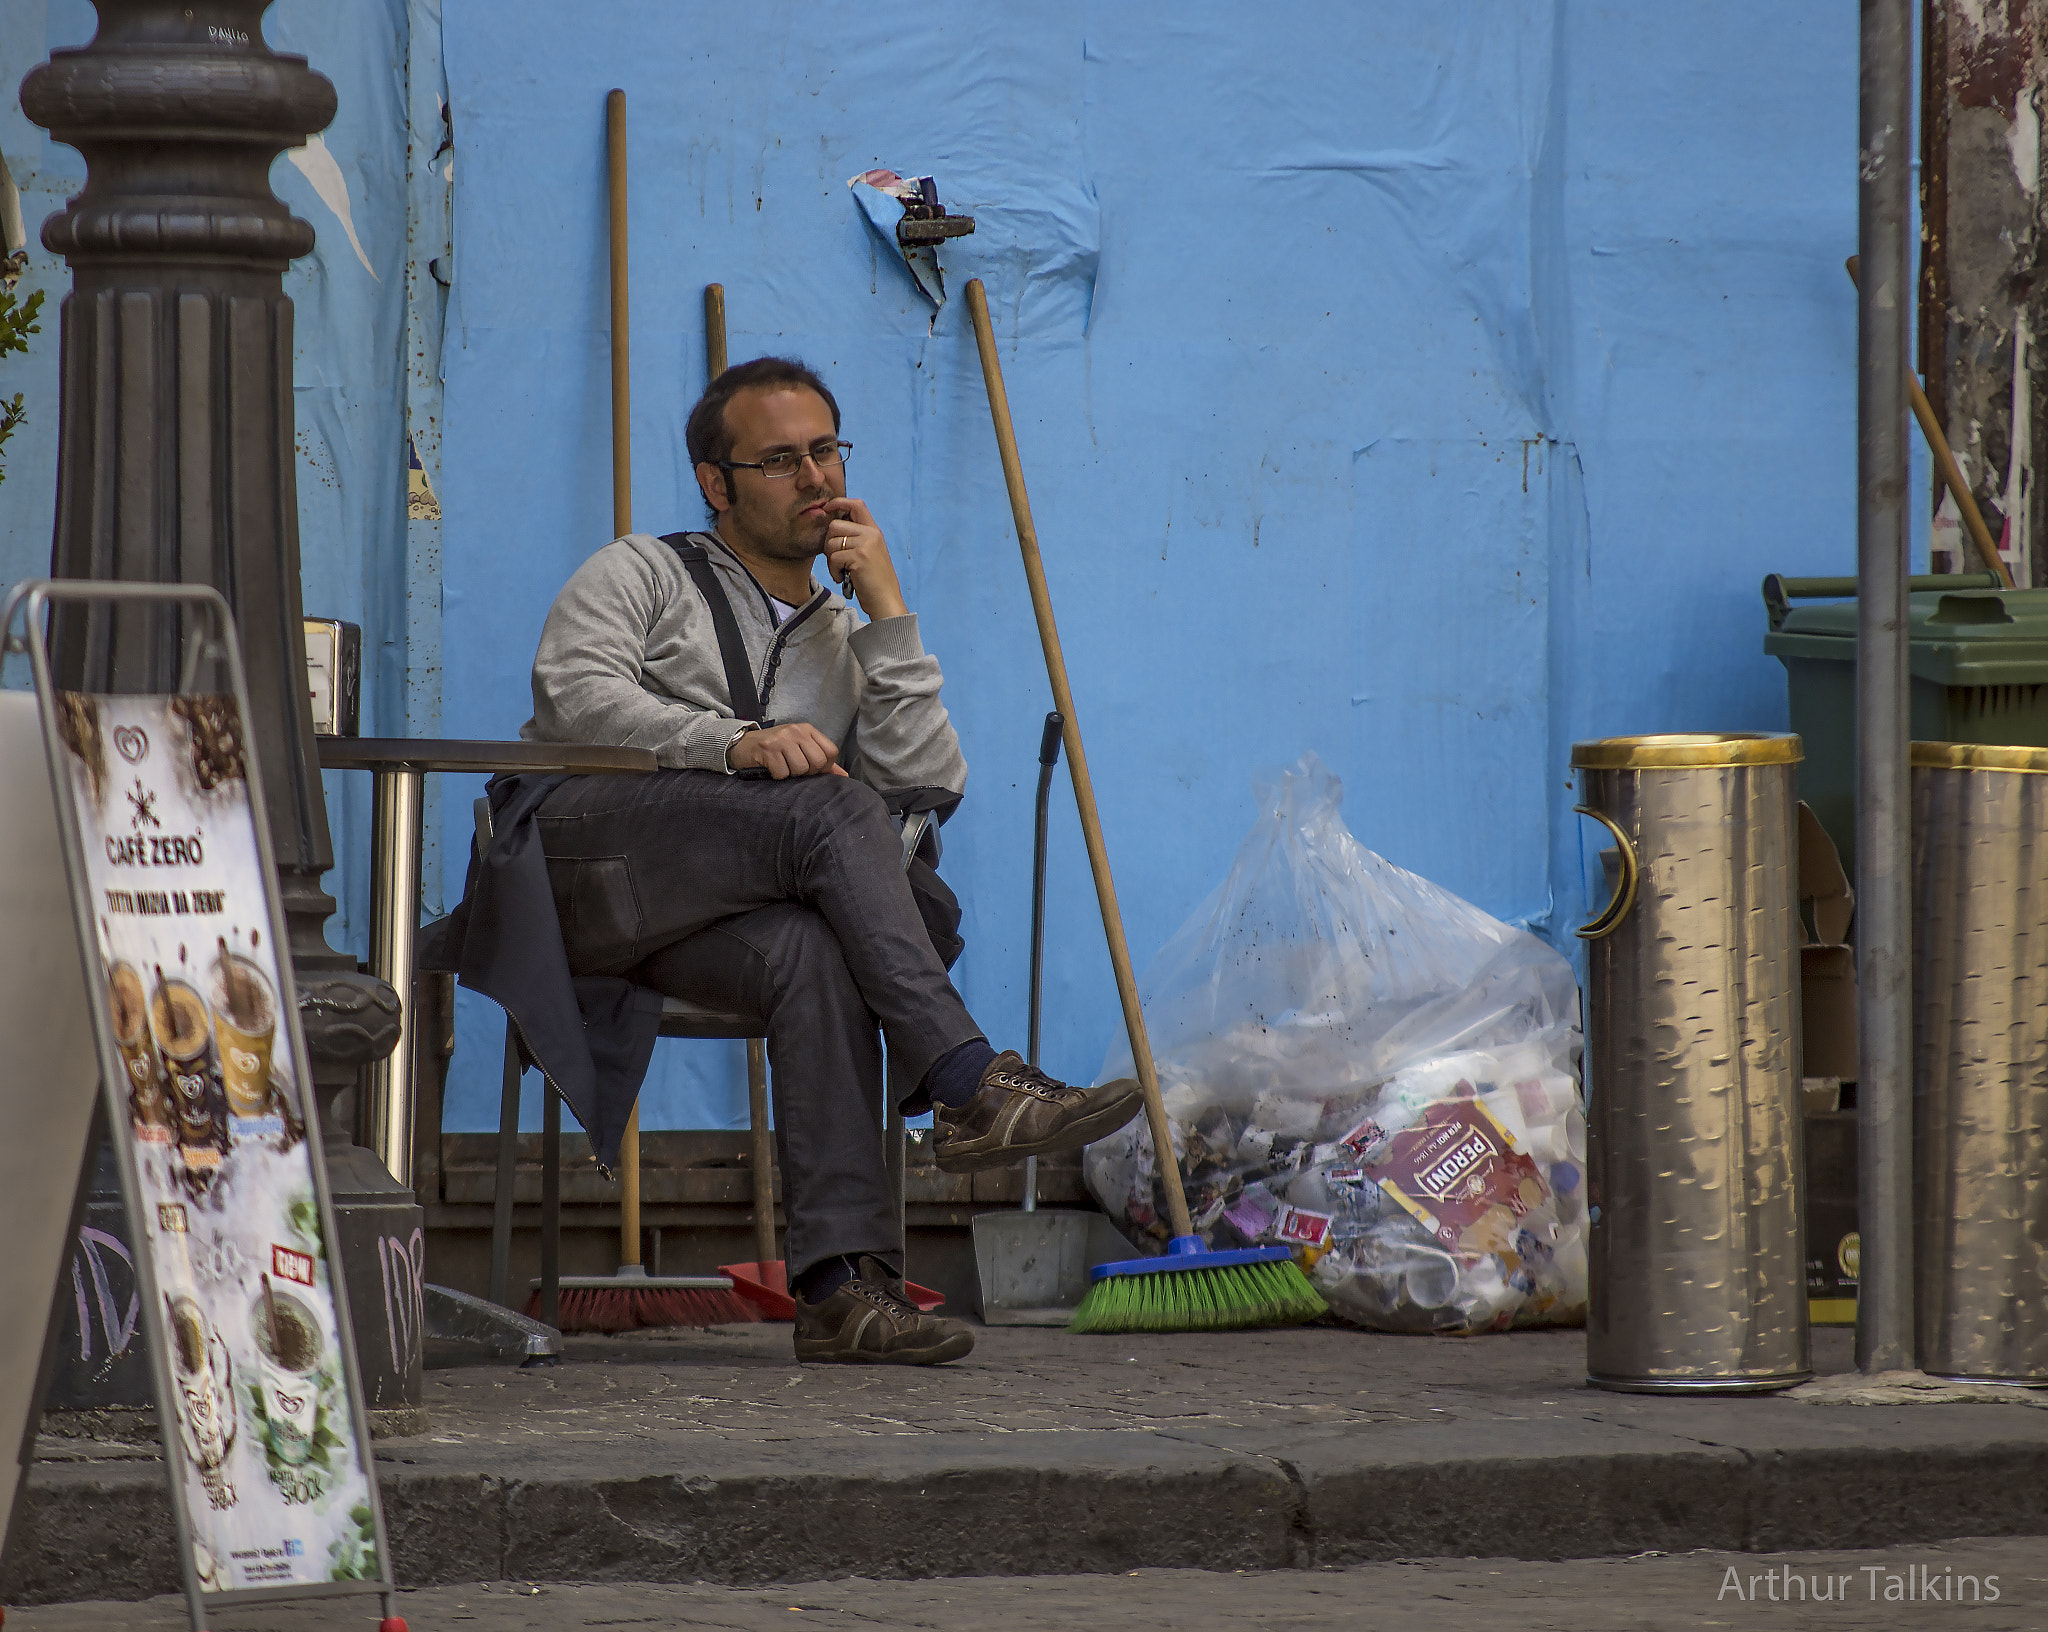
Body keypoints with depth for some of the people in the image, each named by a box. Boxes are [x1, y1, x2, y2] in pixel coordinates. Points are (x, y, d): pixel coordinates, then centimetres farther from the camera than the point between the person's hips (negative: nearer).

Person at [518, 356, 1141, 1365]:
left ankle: (842, 1281, -45)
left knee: (810, 955, -34)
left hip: (690, 927, 4)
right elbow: (577, 693, -5)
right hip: (580, 855, -4)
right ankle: (969, 1087, -36)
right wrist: (734, 741, -20)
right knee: (831, 809, -29)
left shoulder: (845, 645, 29)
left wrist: (885, 609, 8)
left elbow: (928, 787, 10)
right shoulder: (641, 576, 17)